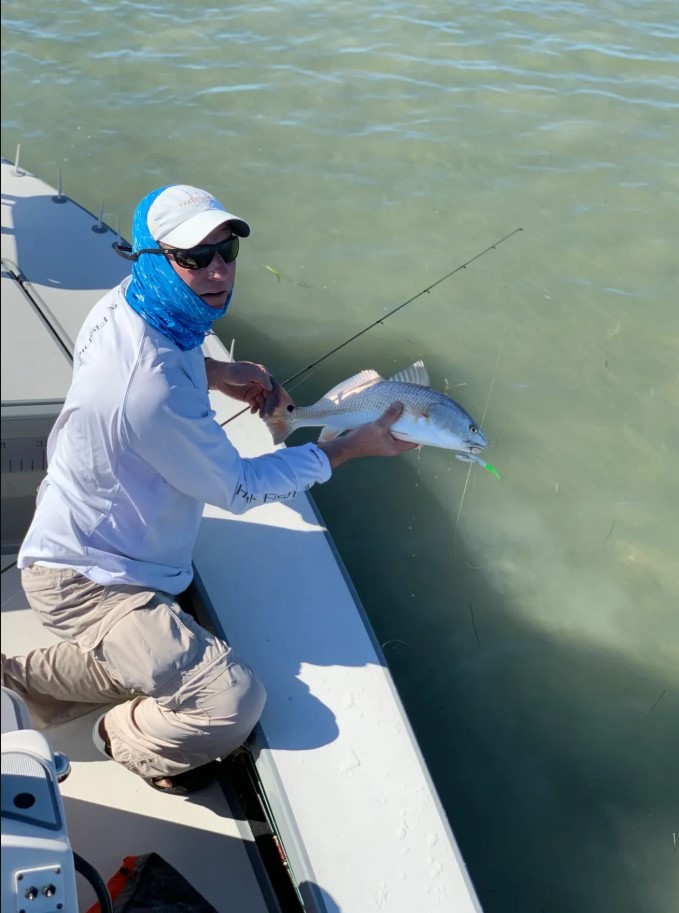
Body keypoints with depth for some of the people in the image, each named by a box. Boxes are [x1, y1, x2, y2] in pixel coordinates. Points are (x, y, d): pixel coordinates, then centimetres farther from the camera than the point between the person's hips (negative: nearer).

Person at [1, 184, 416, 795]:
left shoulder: (123, 303, -7)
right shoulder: (154, 393, -35)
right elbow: (238, 489, -20)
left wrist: (216, 372, 1)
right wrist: (354, 446, -14)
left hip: (77, 542, 10)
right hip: (90, 582, -10)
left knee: (175, 657, 26)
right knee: (234, 703, -20)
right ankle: (130, 740, 11)